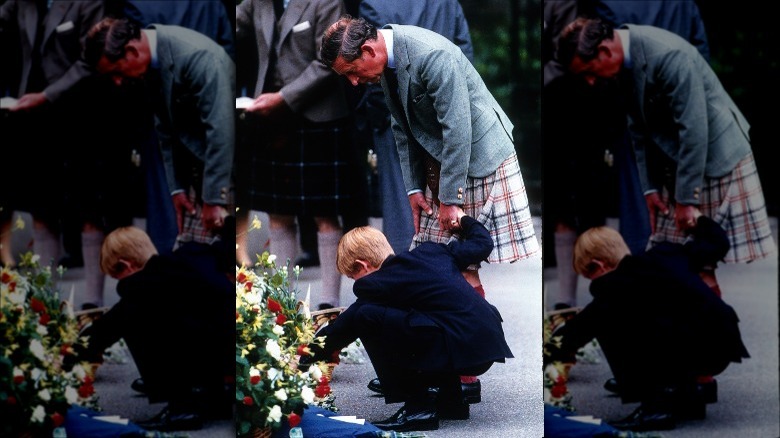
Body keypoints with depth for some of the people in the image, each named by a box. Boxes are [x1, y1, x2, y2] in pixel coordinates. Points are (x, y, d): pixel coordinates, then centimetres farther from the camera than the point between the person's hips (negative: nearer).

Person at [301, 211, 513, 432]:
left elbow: (346, 327, 7)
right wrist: (465, 220, 48)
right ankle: (449, 398, 24)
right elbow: (482, 244, 27)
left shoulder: (378, 285, -1)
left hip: (461, 350, -9)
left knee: (367, 316, -9)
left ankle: (419, 405, -3)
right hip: (490, 345, 9)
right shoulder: (431, 250, 17)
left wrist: (305, 356, 20)